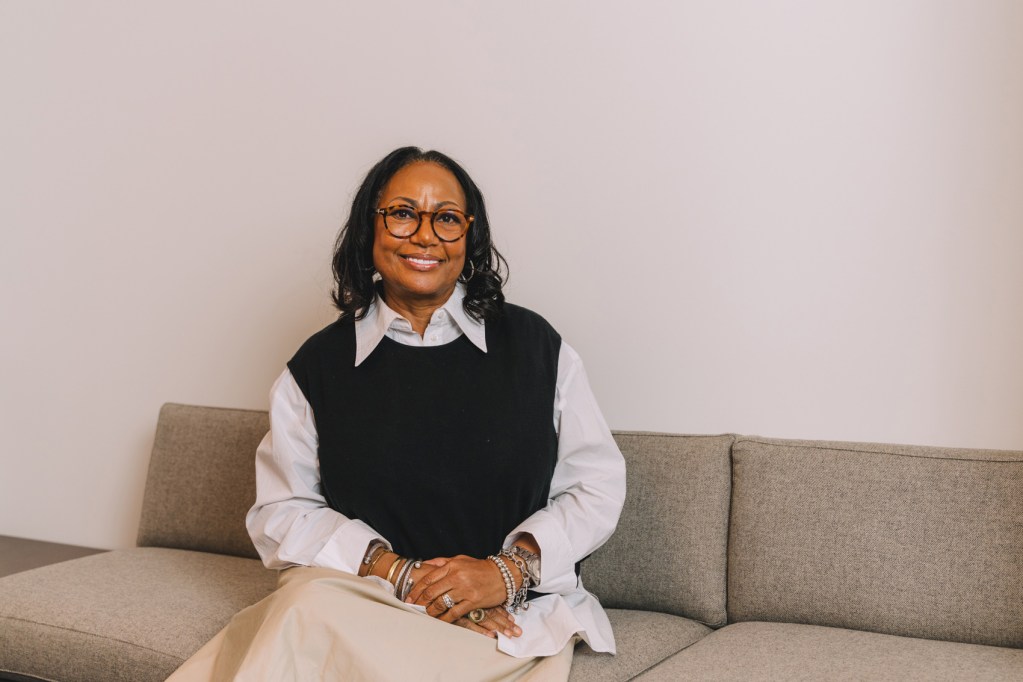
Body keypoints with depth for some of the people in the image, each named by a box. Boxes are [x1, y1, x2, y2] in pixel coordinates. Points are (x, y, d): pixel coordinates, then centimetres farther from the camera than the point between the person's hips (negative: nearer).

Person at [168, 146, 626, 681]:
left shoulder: (533, 346, 8)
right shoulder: (319, 365, 9)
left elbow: (598, 484, 6)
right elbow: (281, 511, 3)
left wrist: (509, 569, -11)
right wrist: (397, 573, -12)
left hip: (513, 611, -2)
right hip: (363, 594, 3)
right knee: (308, 604, -34)